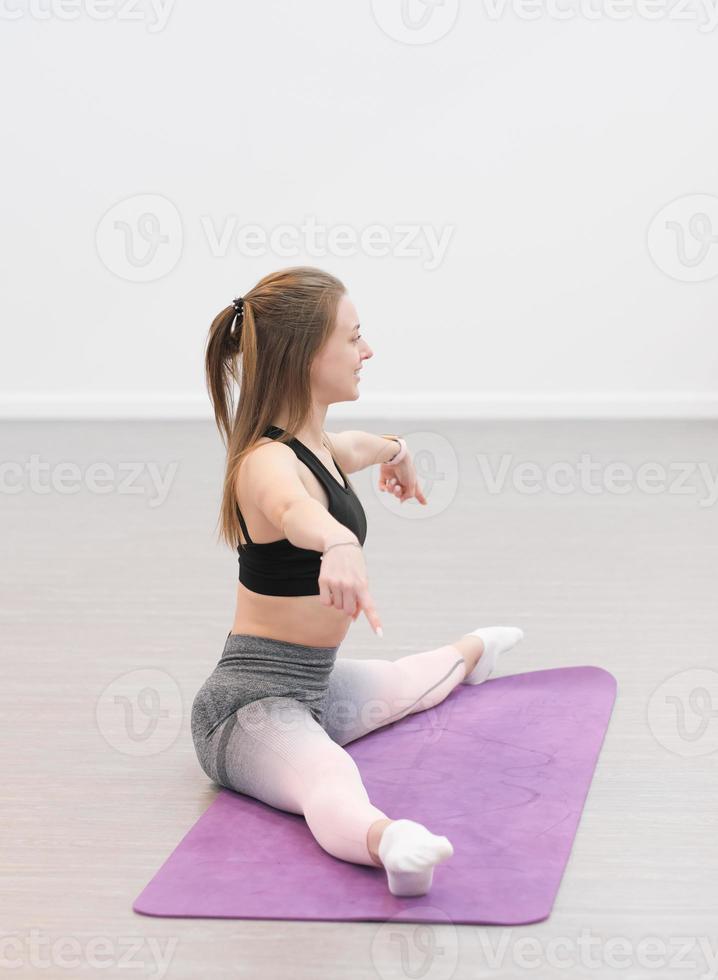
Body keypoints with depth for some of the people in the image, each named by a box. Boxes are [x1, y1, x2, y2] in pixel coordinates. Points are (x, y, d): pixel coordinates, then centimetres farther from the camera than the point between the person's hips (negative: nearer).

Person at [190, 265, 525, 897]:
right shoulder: (269, 462, -25)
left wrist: (391, 450, 57)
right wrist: (338, 545, -74)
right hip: (253, 704, -10)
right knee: (331, 781, -42)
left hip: (309, 686, 10)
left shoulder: (313, 443, 7)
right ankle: (387, 842, -72)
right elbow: (293, 511, -52)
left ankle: (469, 654, 71)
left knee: (400, 683, 39)